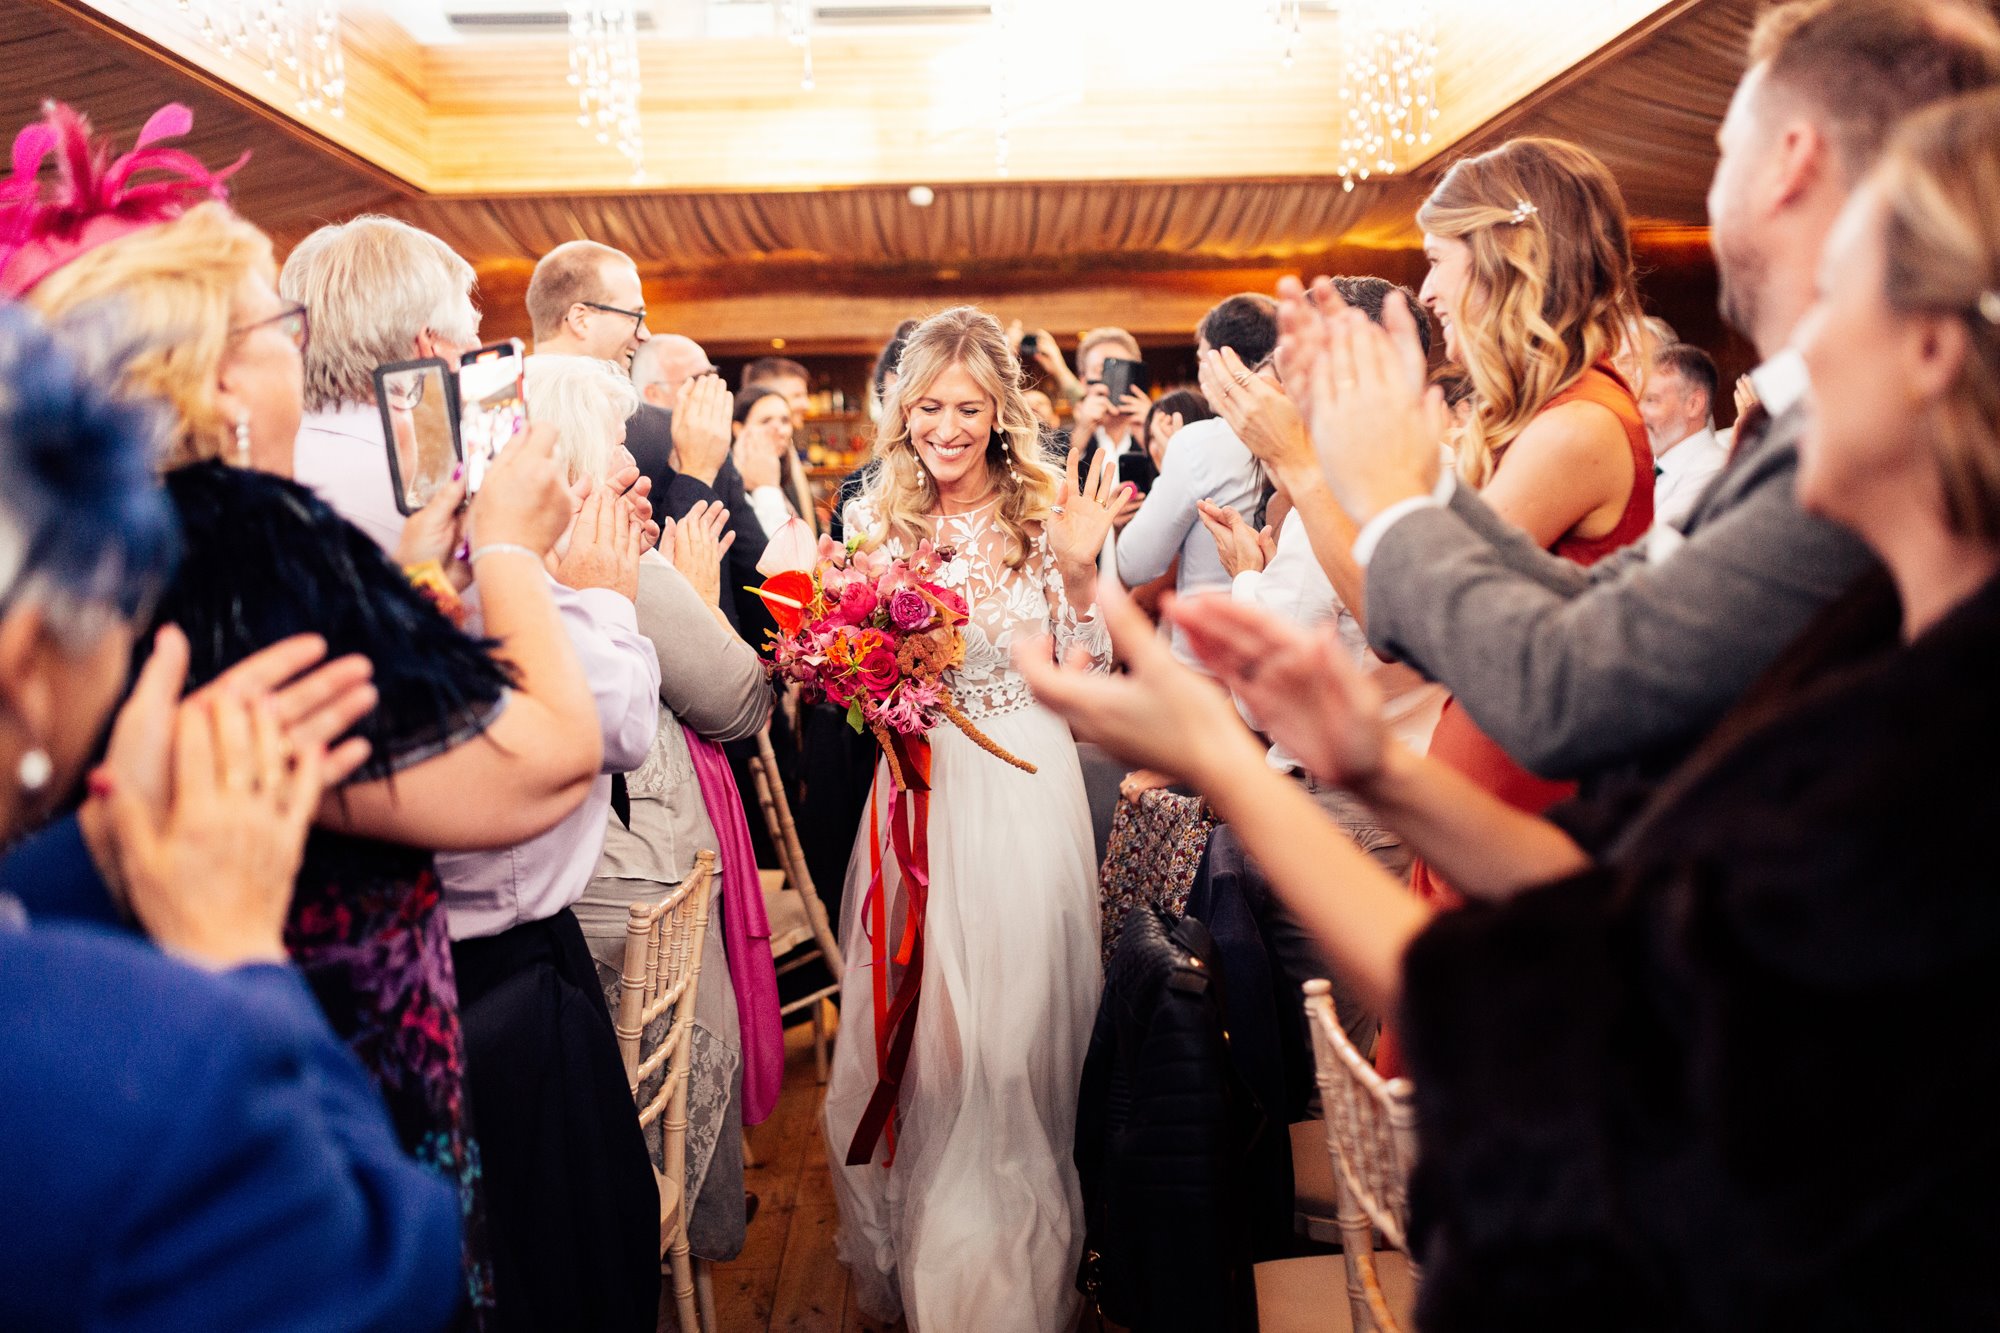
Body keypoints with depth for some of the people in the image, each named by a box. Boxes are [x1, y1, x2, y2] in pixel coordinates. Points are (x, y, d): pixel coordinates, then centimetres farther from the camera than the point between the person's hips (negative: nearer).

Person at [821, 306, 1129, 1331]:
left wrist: (1078, 571, -17)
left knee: (1011, 1041, 2)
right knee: (910, 1034, 11)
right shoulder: (876, 518, 5)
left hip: (1022, 794, -2)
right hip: (916, 790, 3)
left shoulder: (1047, 513, -2)